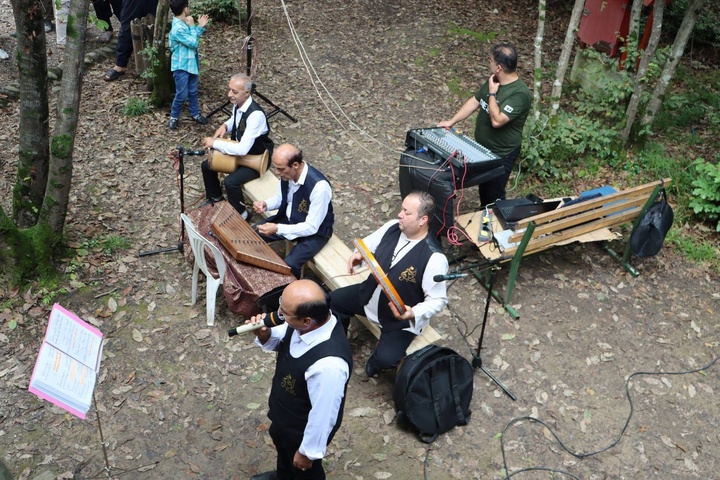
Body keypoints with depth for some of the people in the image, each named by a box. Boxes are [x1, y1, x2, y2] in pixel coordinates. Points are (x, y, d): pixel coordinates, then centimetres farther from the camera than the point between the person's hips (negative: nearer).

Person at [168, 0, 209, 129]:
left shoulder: (184, 24, 3)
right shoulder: (178, 28, -26)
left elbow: (193, 39, 16)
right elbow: (193, 43, -23)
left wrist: (200, 26, 8)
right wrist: (192, 26, -17)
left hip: (191, 63, 9)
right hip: (181, 66, -9)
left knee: (193, 91, 18)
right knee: (182, 94, 0)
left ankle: (195, 114, 33)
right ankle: (174, 117, 18)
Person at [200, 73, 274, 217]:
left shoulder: (255, 114, -35)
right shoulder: (237, 104, -9)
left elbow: (242, 149, -38)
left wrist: (215, 143, -28)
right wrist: (224, 126, -6)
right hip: (240, 149, 9)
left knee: (231, 181, -28)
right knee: (207, 165, 8)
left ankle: (240, 213, -1)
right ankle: (215, 199, 32)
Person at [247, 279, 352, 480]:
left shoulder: (328, 363, -46)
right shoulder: (305, 322, -23)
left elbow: (323, 414, -31)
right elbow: (281, 340, -1)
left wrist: (308, 452, -15)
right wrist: (265, 335, -23)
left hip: (304, 429, -8)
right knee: (280, 442, 37)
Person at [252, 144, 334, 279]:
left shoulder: (319, 186, -35)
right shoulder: (286, 173, -14)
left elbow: (311, 227, -29)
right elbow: (280, 198, 6)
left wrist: (278, 229, -34)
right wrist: (265, 204, -15)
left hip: (315, 232, -7)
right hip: (289, 218, 7)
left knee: (288, 266, -25)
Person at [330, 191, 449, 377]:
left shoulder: (434, 258, -32)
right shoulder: (392, 227, -13)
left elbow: (438, 299, -23)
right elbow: (368, 243, 6)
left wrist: (414, 313, -39)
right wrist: (358, 254, -17)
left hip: (402, 316, -6)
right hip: (372, 295, 7)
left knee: (386, 358, -23)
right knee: (333, 301, 9)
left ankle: (376, 362, 17)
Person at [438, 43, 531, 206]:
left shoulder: (520, 93, -29)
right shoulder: (493, 80, -2)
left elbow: (497, 120, -35)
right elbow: (474, 102, 7)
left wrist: (492, 93, -24)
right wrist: (451, 121, 2)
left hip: (501, 154, -8)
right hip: (482, 147, 8)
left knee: (494, 194, 8)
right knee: (483, 187, 25)